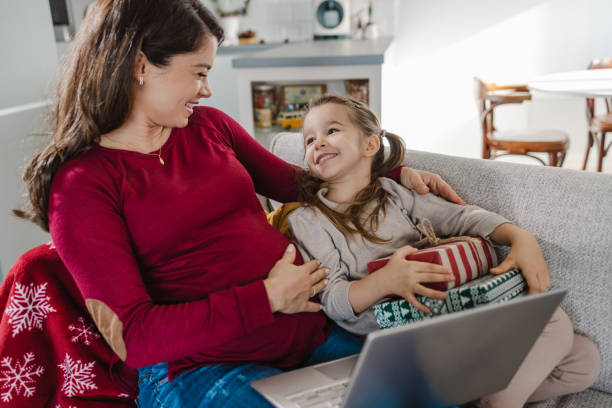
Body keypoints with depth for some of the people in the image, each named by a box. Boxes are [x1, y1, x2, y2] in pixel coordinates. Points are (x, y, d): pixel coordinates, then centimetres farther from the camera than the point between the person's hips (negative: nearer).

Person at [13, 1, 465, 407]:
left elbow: (293, 182, 23)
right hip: (202, 368, -6)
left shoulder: (208, 126, 10)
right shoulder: (81, 183, -8)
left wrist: (397, 174, 18)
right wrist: (269, 296, -16)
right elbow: (135, 335, -14)